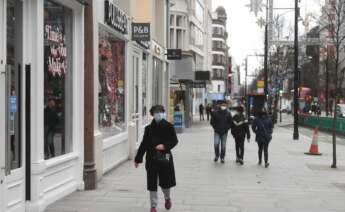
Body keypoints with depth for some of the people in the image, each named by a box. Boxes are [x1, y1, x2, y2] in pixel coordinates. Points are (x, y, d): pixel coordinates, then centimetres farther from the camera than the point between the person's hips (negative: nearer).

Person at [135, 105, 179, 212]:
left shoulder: (169, 127, -1)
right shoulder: (149, 128, 4)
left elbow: (174, 141, 0)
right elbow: (144, 144, 9)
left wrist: (165, 146, -19)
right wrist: (138, 159, 9)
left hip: (165, 159, -1)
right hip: (152, 159, 1)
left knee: (166, 182, 5)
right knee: (152, 184, 2)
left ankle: (167, 198, 37)